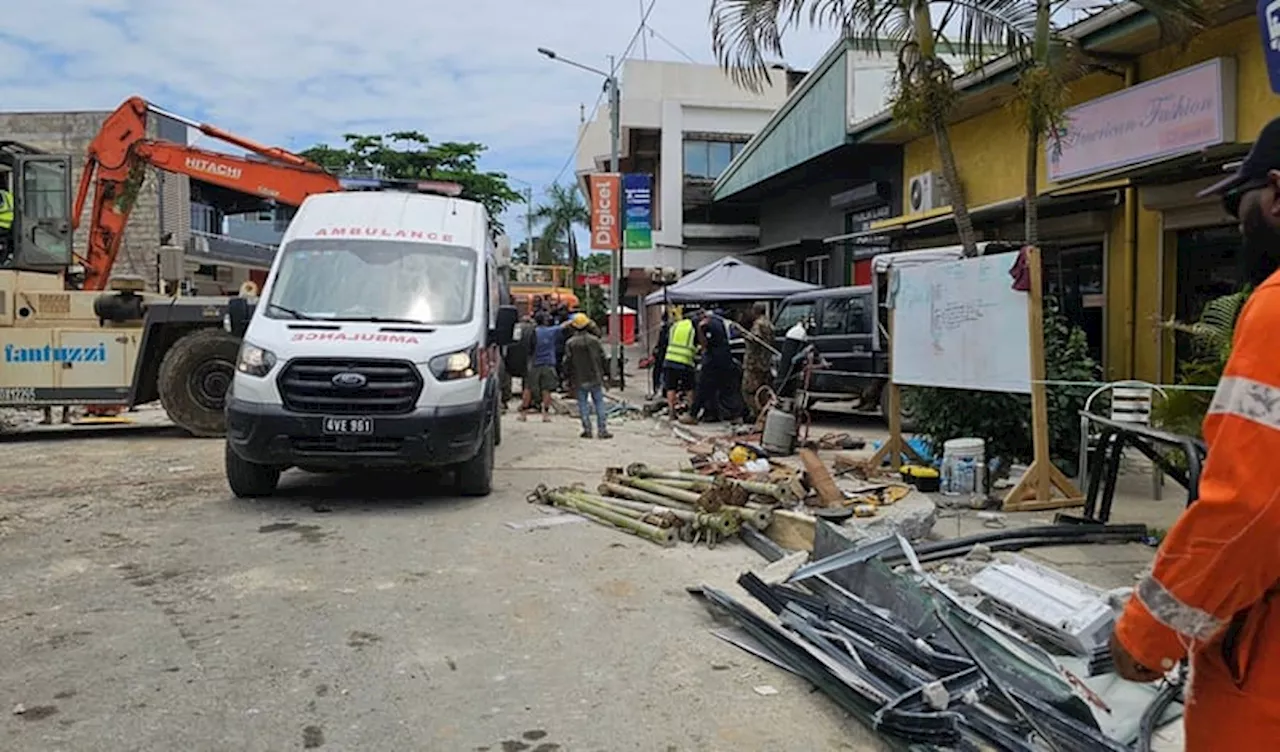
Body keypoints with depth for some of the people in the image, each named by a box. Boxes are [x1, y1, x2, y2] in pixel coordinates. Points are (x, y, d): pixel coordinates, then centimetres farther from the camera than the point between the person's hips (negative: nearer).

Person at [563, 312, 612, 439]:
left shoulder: (570, 343, -5)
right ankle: (602, 430, 3)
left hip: (579, 380, -1)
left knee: (582, 403, 7)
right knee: (599, 402, 5)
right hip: (595, 377, 1)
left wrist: (569, 379, 7)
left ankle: (587, 429, 5)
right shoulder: (594, 340, -2)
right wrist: (602, 374, 16)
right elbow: (602, 358, 3)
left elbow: (568, 362, -3)